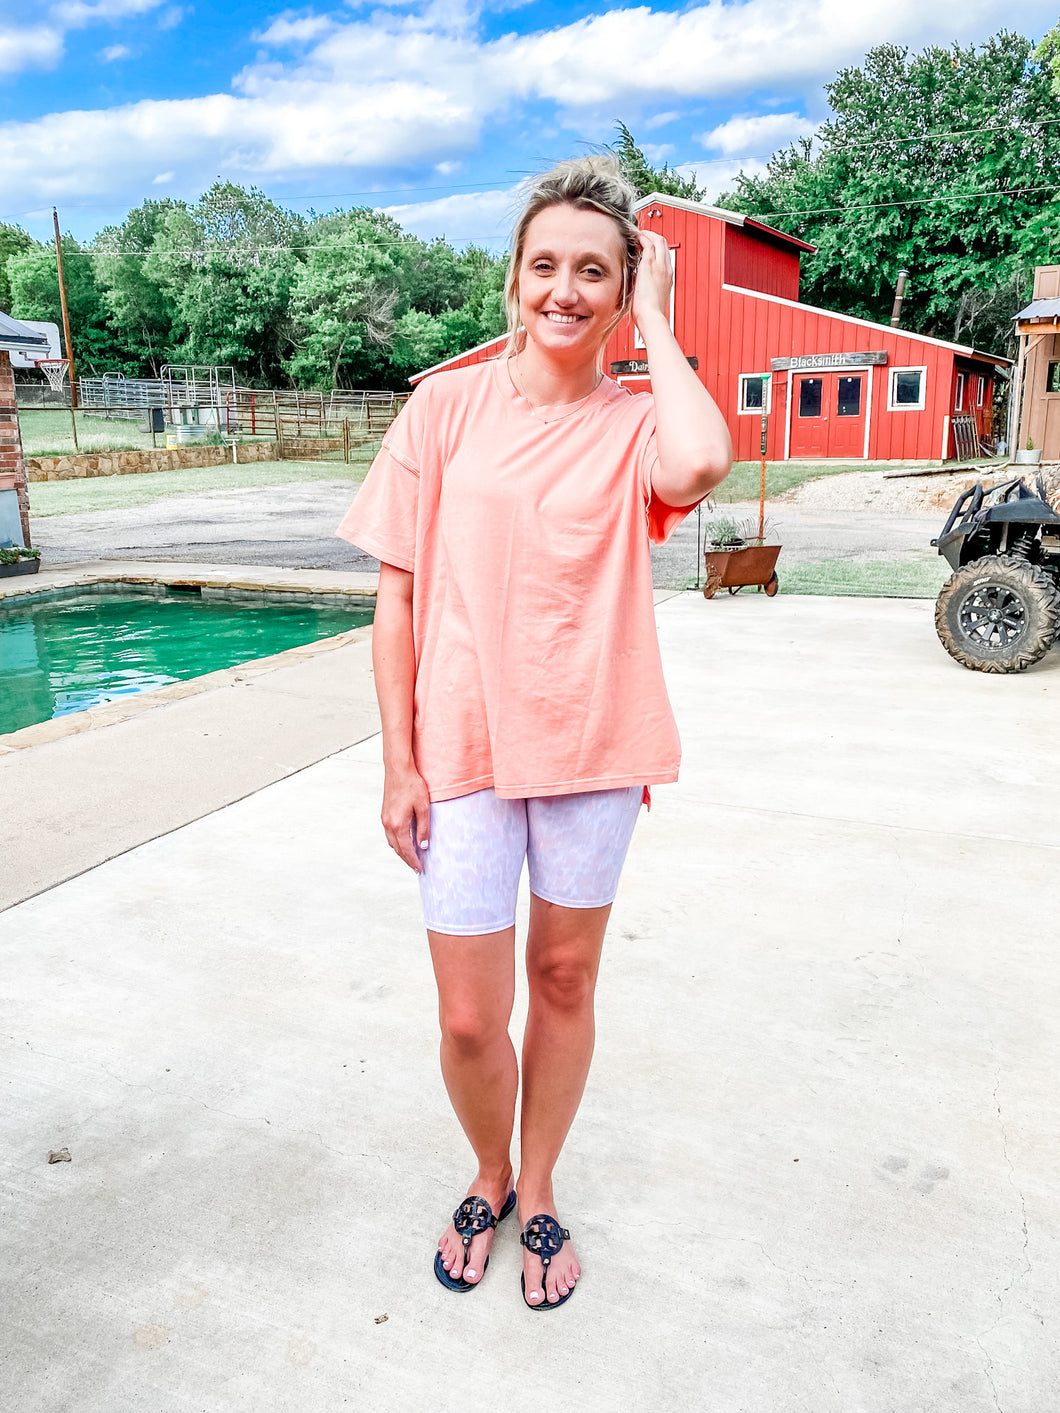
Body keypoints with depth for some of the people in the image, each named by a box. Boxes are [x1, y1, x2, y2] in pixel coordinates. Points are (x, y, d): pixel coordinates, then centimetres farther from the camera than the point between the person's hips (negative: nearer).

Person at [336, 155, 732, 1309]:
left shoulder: (637, 420, -2)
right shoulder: (447, 404, -1)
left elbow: (698, 467, -28)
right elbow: (397, 594, 0)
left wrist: (653, 321, -12)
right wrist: (399, 762, -3)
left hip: (592, 747, 1)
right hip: (462, 750, 0)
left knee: (563, 979, 16)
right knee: (469, 1020, 5)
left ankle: (539, 1193, 41)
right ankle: (488, 1182, 38)